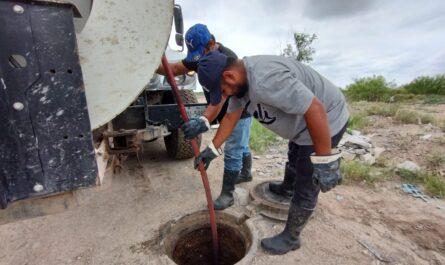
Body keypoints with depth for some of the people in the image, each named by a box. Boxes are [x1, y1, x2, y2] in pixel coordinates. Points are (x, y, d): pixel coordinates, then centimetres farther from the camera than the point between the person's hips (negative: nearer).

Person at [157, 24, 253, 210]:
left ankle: (227, 194, 8)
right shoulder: (199, 56, -1)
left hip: (240, 112, -8)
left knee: (232, 152, -5)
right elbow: (176, 69, -4)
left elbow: (220, 96, -41)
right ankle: (246, 174, 45)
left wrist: (204, 121, -54)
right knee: (240, 147, 23)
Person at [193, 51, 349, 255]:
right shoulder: (240, 80, -4)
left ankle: (290, 238, 23)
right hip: (303, 121, 9)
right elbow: (230, 117, 4)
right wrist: (212, 149, 4)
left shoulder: (265, 80, -36)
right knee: (294, 161, 32)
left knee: (305, 187, 2)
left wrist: (324, 161, -30)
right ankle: (287, 189, 60)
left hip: (326, 120, -9)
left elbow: (316, 109, -36)